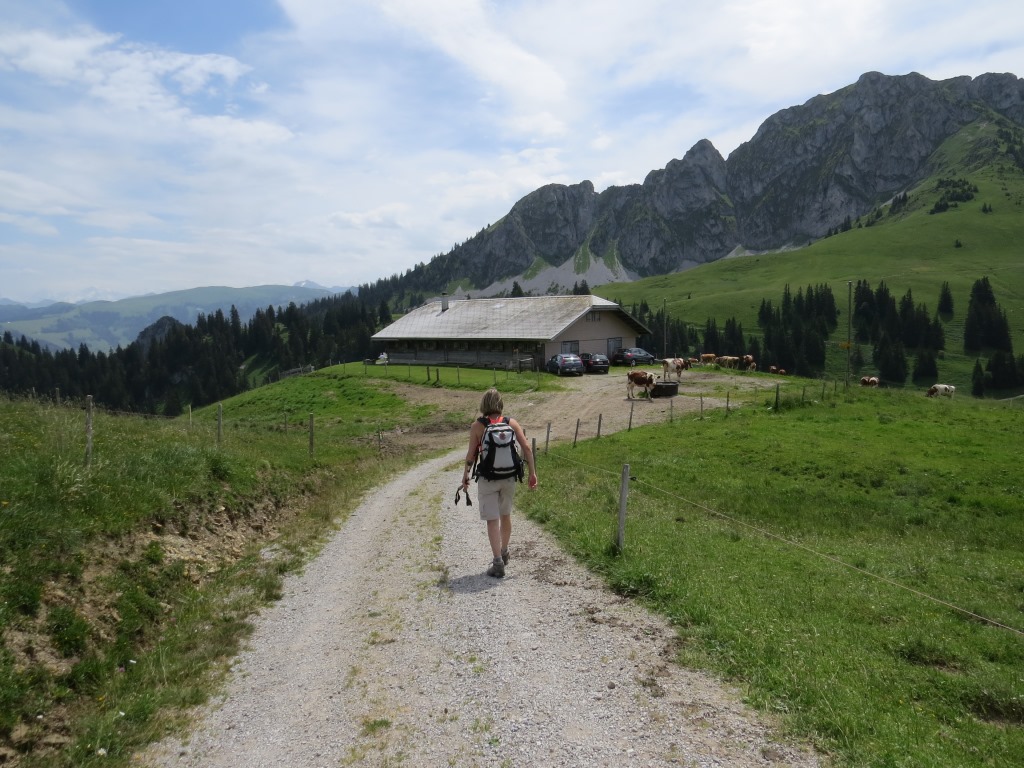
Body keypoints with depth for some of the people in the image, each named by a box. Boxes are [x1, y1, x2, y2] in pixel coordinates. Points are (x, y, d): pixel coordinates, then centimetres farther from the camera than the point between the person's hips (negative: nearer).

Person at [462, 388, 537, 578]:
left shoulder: (477, 426, -8)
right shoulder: (511, 423, -3)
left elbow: (471, 454, -7)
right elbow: (526, 448, -7)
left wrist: (465, 474, 8)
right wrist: (532, 473, 0)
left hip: (487, 478, -3)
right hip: (509, 477, 3)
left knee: (492, 520, 2)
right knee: (505, 515, 21)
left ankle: (498, 563, -2)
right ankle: (504, 553, 37)